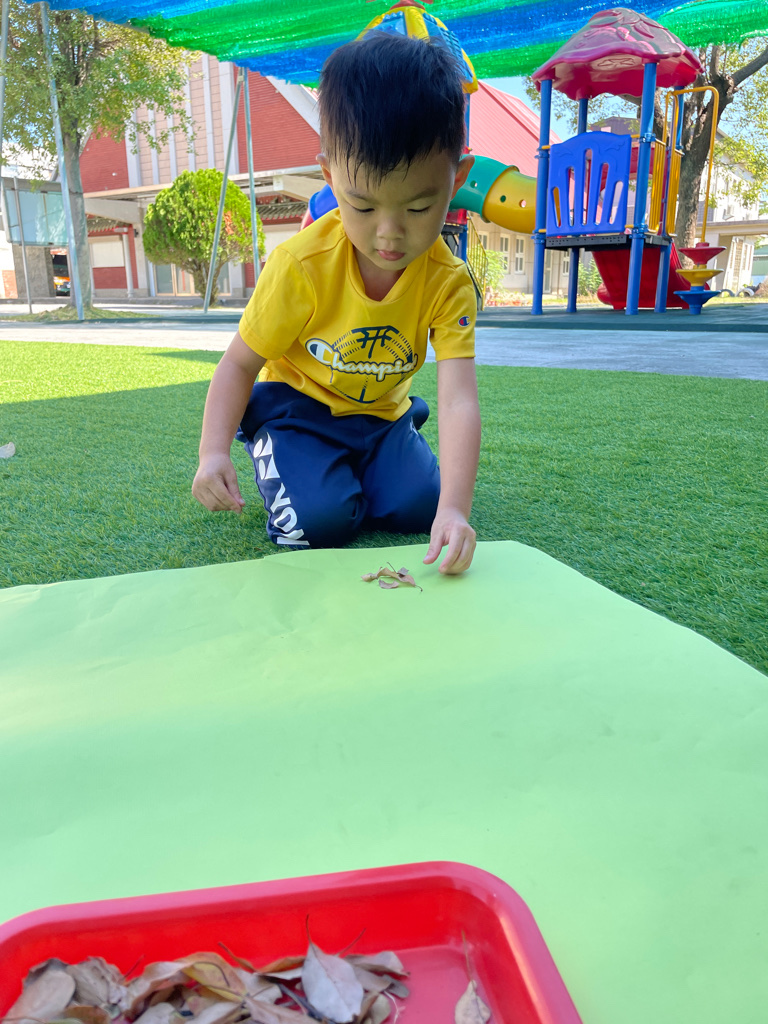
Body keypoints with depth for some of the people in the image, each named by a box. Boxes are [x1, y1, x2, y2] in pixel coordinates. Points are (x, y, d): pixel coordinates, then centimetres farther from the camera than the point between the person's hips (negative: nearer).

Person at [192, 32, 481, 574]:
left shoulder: (449, 283, -21)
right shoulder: (301, 265, -25)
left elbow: (459, 402, -32)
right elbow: (240, 364, -13)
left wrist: (454, 508, -46)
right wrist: (213, 453, -28)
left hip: (380, 413, 3)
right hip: (297, 404, -2)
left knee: (418, 507, -15)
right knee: (319, 521, -23)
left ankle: (352, 464, 17)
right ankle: (280, 458, 12)